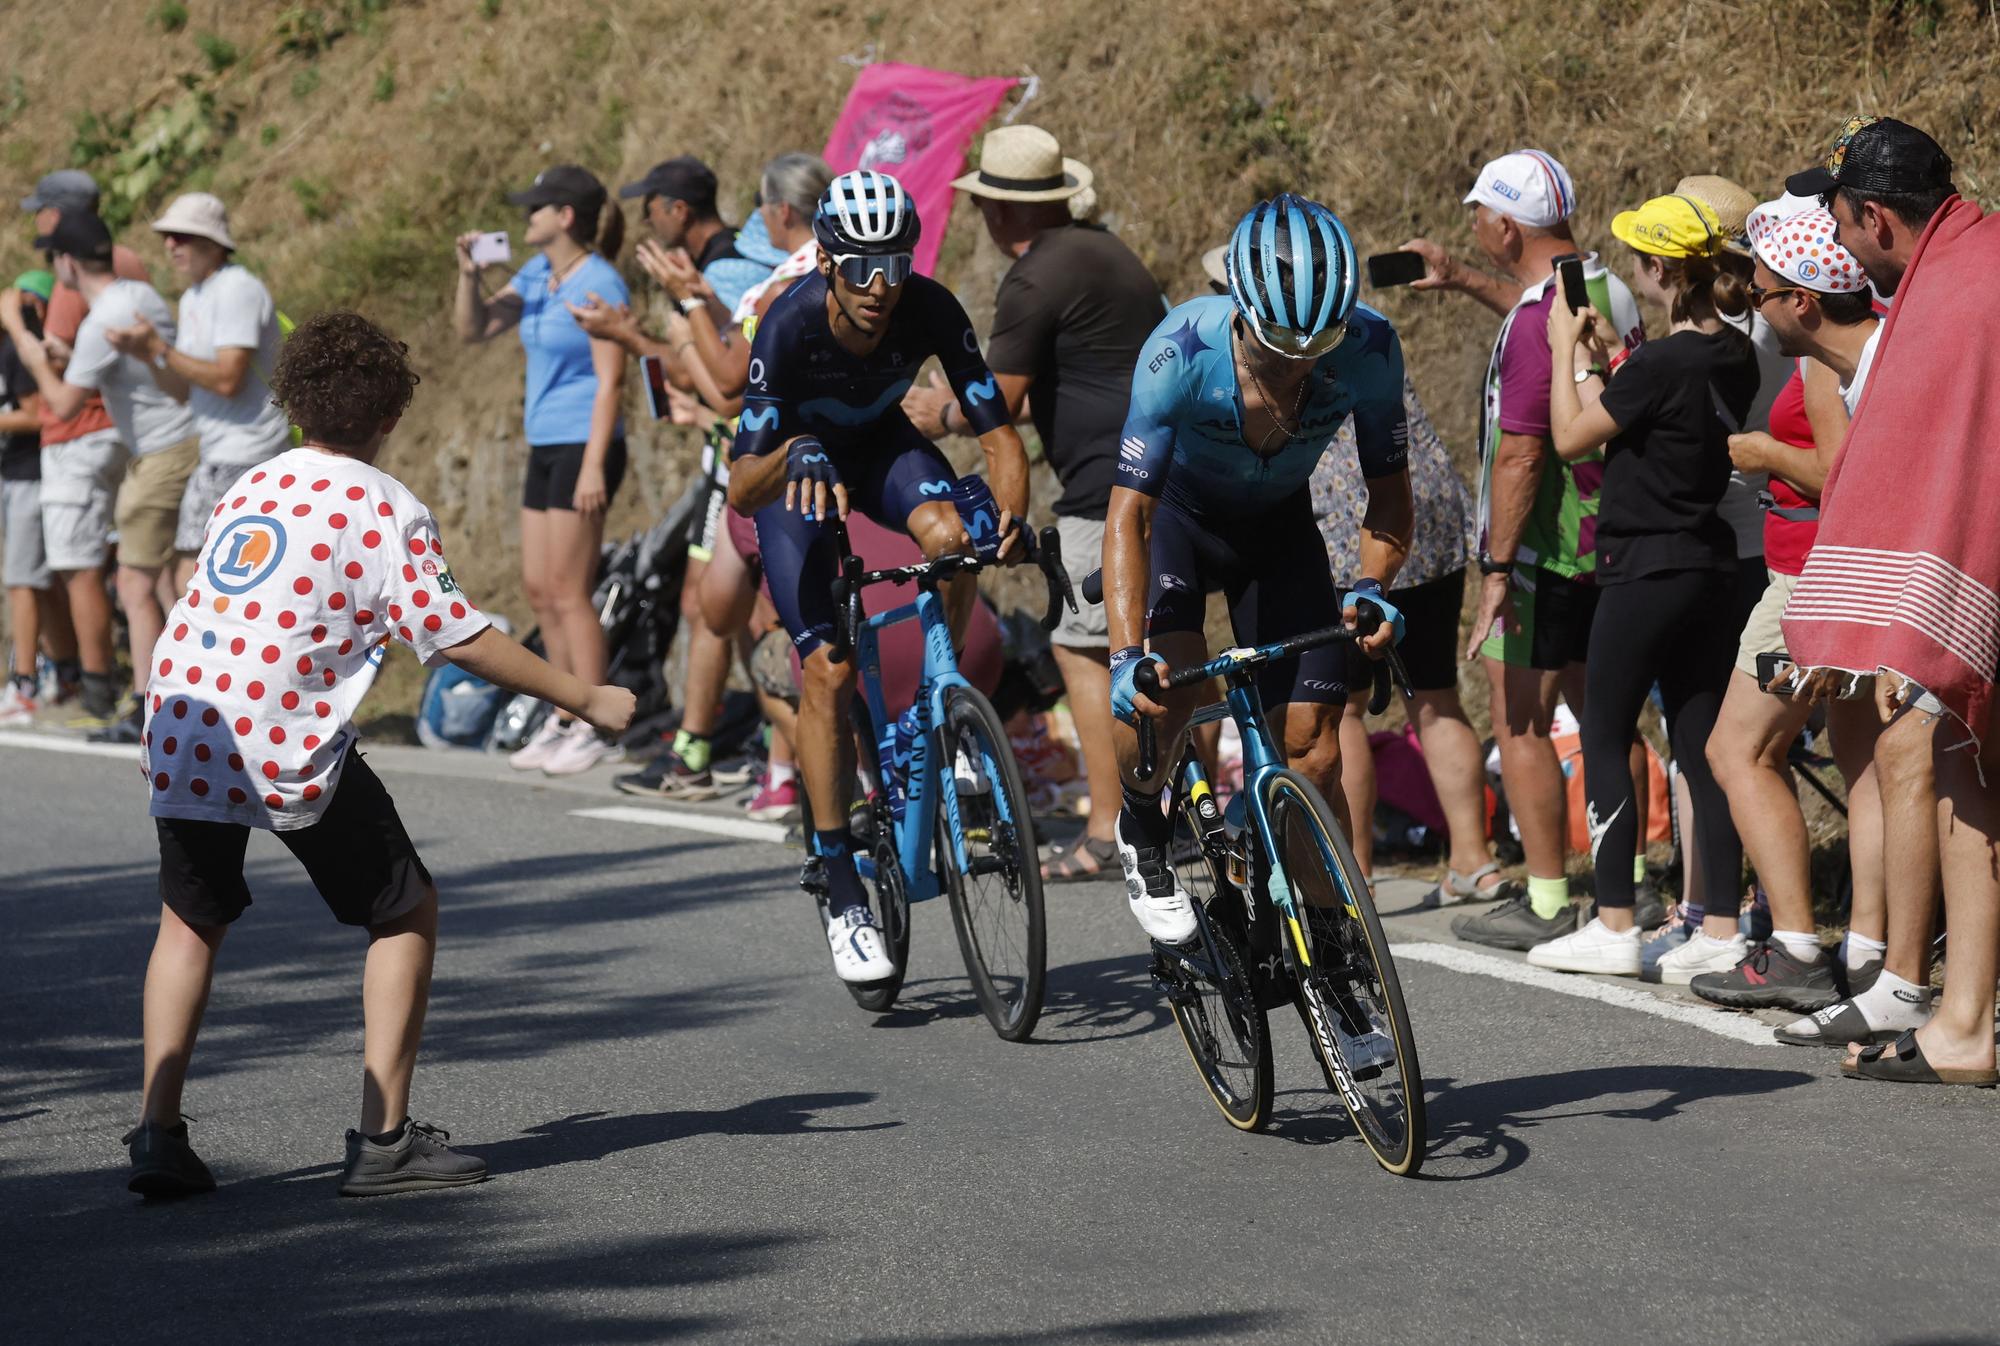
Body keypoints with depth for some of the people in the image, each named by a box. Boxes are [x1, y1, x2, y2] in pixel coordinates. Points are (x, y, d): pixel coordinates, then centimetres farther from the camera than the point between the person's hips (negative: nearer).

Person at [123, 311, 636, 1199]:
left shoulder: (253, 488, 18)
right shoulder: (384, 507, -1)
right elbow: (457, 636, -8)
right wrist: (585, 700, -2)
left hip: (181, 730, 6)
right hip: (288, 745, -6)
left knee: (192, 919, 24)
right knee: (406, 911, 11)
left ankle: (158, 1135, 15)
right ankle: (383, 1140, 5)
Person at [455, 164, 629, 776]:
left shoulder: (598, 283, -14)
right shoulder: (537, 274, 11)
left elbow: (610, 381, -17)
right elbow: (474, 329, 16)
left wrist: (594, 466, -21)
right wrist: (470, 275, -2)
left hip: (584, 446, -9)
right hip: (545, 446, 9)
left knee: (568, 591, -8)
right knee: (540, 591, 10)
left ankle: (592, 729, -4)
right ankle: (565, 719, 17)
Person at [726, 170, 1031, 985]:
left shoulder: (929, 311, -27)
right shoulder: (790, 327, -34)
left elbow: (997, 432, -26)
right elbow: (739, 490, -35)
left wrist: (1012, 516, -45)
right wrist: (793, 455, -56)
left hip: (881, 443, 2)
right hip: (794, 468, -2)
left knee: (951, 536, -33)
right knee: (827, 672, -14)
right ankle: (843, 895, -8)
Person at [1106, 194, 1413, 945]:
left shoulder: (1369, 349, -28)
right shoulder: (1182, 352, -36)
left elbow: (1388, 491, -16)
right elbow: (1127, 515, -35)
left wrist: (1372, 586, -35)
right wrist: (1126, 655, -47)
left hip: (1278, 524, 2)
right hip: (1178, 511, -2)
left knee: (1314, 754, -7)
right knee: (1163, 686, -28)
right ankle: (1142, 830, 3)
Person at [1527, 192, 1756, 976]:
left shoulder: (1660, 363, -19)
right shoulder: (1734, 355, 6)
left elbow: (1570, 438, -9)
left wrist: (1564, 350, 1)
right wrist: (1609, 354, 15)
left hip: (1646, 571, -8)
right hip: (1711, 566, 8)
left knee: (1603, 741, 1)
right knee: (1702, 748, 9)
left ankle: (1614, 930, 1)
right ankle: (1721, 931, 8)